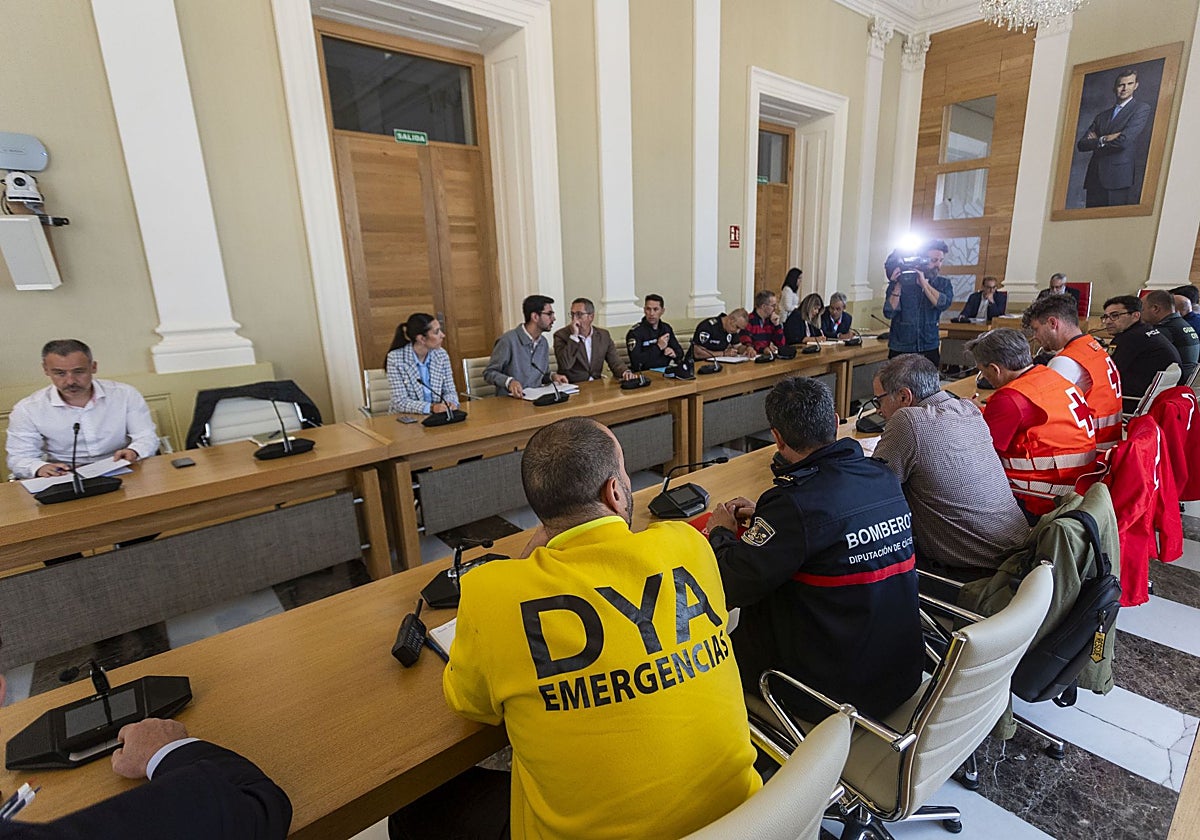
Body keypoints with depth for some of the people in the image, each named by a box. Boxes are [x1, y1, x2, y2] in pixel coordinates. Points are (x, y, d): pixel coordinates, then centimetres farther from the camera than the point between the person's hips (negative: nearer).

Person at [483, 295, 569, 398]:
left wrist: (552, 376, 2)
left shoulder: (544, 343, 13)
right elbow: (489, 373, -7)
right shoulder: (508, 340, -11)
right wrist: (509, 381, -24)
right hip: (509, 401, -6)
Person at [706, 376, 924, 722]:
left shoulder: (797, 503, -28)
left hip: (839, 693, -7)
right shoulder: (884, 478, -4)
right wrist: (764, 516, 15)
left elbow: (730, 588, -22)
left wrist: (722, 532, -3)